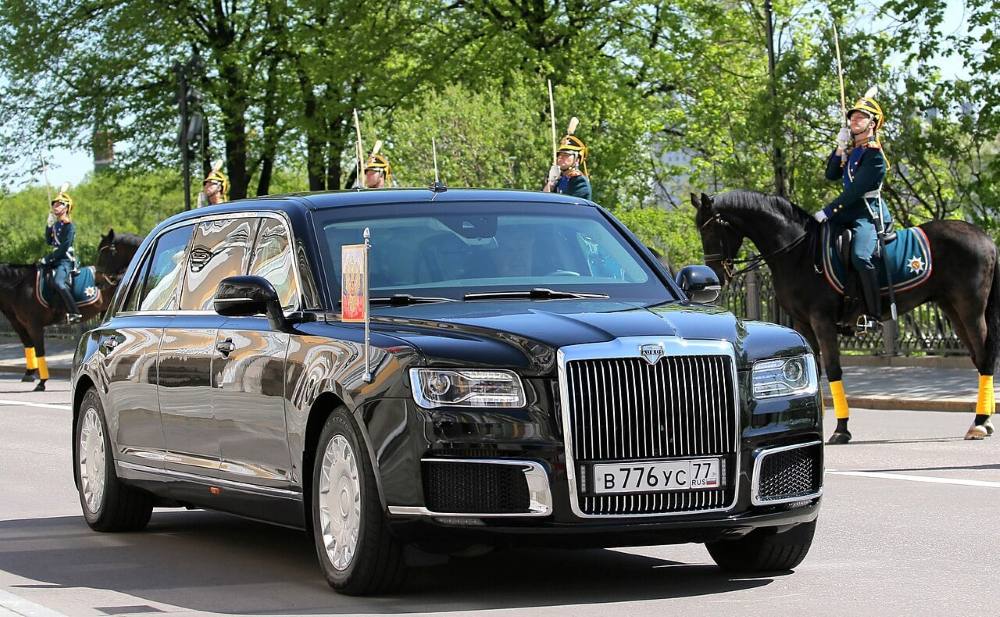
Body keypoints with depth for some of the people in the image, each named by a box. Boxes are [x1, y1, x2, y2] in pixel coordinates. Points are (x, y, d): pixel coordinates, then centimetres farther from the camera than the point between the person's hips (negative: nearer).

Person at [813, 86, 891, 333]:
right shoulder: (852, 149, 15)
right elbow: (832, 175, 10)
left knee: (861, 256, -32)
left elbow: (855, 191, -18)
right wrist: (840, 148, -3)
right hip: (850, 212, 10)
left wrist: (828, 212, -19)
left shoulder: (874, 153, -12)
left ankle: (873, 315, -29)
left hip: (870, 212, -10)